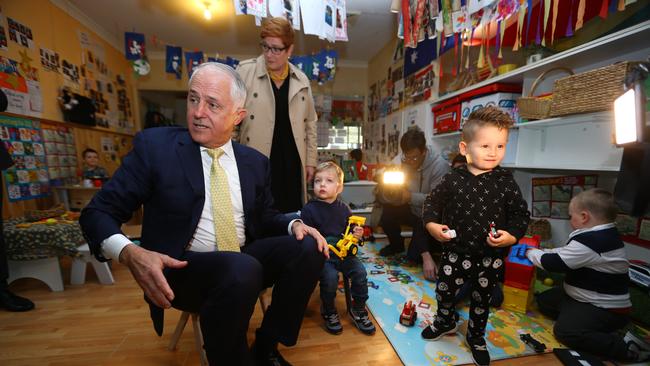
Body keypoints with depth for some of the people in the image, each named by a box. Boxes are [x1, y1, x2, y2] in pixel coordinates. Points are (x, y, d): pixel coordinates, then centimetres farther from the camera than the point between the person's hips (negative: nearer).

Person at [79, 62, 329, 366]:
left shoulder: (254, 161, 5)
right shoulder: (154, 145, -4)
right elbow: (98, 212, -3)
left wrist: (294, 225, -8)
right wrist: (129, 253, -23)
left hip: (245, 261, 5)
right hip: (180, 268, -4)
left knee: (309, 246, -16)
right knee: (243, 268, -34)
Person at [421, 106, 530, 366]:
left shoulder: (506, 182, -8)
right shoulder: (453, 179, -9)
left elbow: (521, 213, -1)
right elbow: (432, 201, -1)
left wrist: (511, 236, -17)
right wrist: (432, 224, -15)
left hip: (490, 256, 1)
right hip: (455, 251, 0)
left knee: (482, 300, 20)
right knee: (444, 291, 15)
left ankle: (476, 337, 47)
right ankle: (446, 322, 47)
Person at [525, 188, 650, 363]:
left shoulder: (590, 241, -29)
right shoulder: (603, 234, 4)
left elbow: (553, 263, -25)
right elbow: (564, 252, 15)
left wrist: (531, 252, -8)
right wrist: (539, 251, 8)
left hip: (606, 309, -10)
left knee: (564, 330, -25)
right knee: (543, 300, 11)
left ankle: (626, 346, -10)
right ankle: (598, 329, 5)